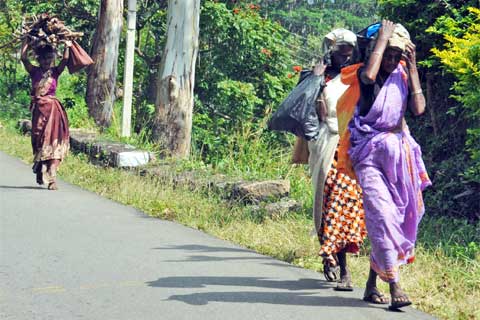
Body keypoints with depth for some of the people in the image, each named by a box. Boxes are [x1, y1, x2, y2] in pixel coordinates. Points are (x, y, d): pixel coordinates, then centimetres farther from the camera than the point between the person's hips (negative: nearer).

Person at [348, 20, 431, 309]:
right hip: (369, 152, -4)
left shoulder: (403, 78, 8)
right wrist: (383, 38, -18)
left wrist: (412, 68, -6)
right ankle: (395, 287, -19)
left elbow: (419, 109, -7)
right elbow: (369, 76, -29)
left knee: (395, 218, 5)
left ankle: (372, 285, 18)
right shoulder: (366, 75, -3)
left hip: (398, 152, 5)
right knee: (383, 215, -17)